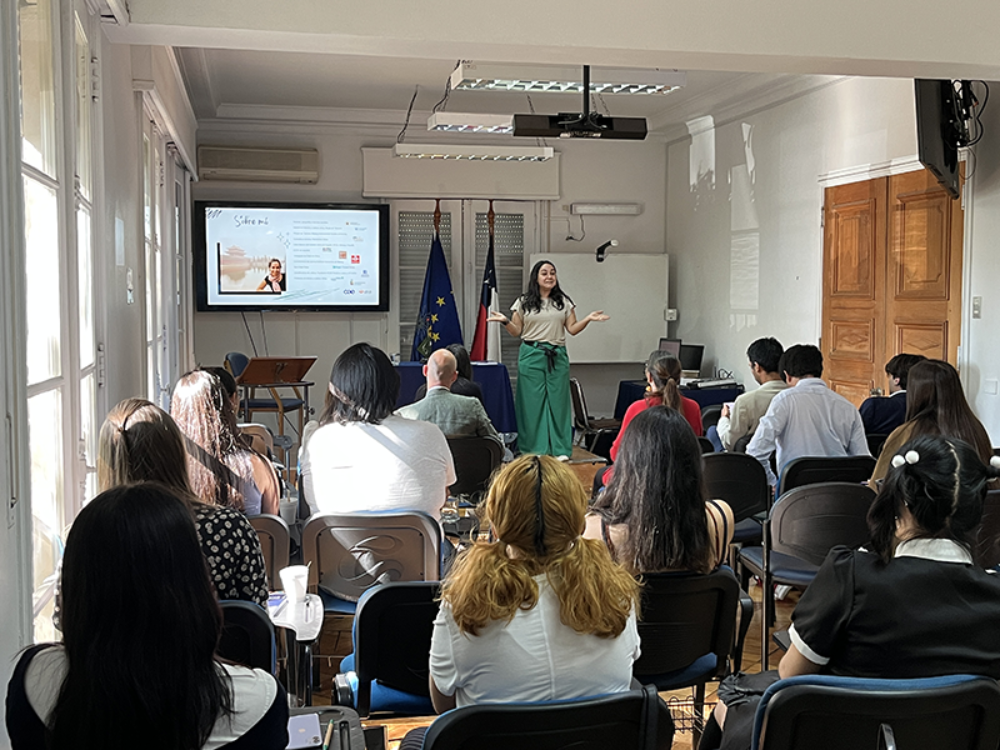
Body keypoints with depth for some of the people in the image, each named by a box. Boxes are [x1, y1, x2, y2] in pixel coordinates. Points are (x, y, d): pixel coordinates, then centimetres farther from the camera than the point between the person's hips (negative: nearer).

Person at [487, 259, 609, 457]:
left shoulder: (564, 302, 11)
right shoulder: (524, 302, 6)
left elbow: (572, 329, 8)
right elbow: (517, 331, 5)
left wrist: (588, 319, -7)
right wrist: (505, 321, -12)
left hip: (557, 356, 1)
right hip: (531, 355, -1)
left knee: (558, 400, 0)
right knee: (533, 401, 0)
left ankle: (560, 448, 6)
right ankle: (534, 447, 7)